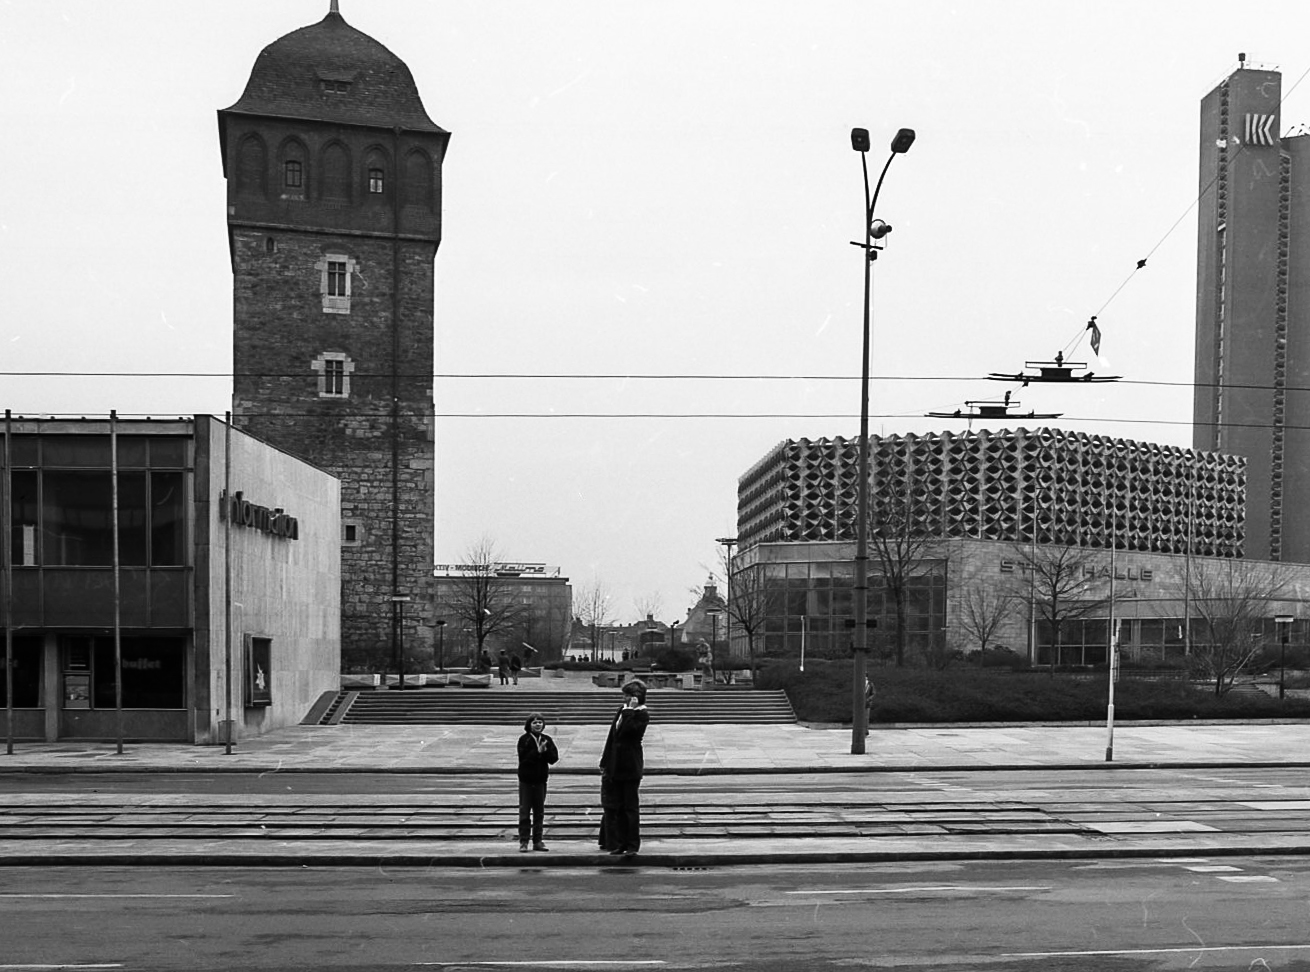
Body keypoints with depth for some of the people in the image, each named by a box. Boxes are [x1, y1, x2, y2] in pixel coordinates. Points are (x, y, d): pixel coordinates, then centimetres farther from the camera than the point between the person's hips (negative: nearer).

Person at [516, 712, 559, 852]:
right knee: (524, 812, 0)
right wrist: (538, 752, -23)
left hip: (541, 780, 4)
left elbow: (554, 758, -1)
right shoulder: (524, 740, -7)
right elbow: (523, 758, -16)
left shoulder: (547, 740, 4)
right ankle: (523, 842, 4)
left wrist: (545, 751, -18)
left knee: (539, 812, 9)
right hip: (526, 780, -4)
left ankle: (537, 841, 16)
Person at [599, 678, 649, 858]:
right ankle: (621, 843, 14)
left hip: (630, 766, -7)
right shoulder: (622, 710, 12)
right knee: (619, 807, 9)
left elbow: (624, 731, -22)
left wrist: (629, 711, -17)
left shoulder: (642, 715, -9)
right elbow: (612, 736, 15)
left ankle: (633, 845, 3)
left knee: (631, 806, -2)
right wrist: (605, 762, 14)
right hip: (616, 765, 7)